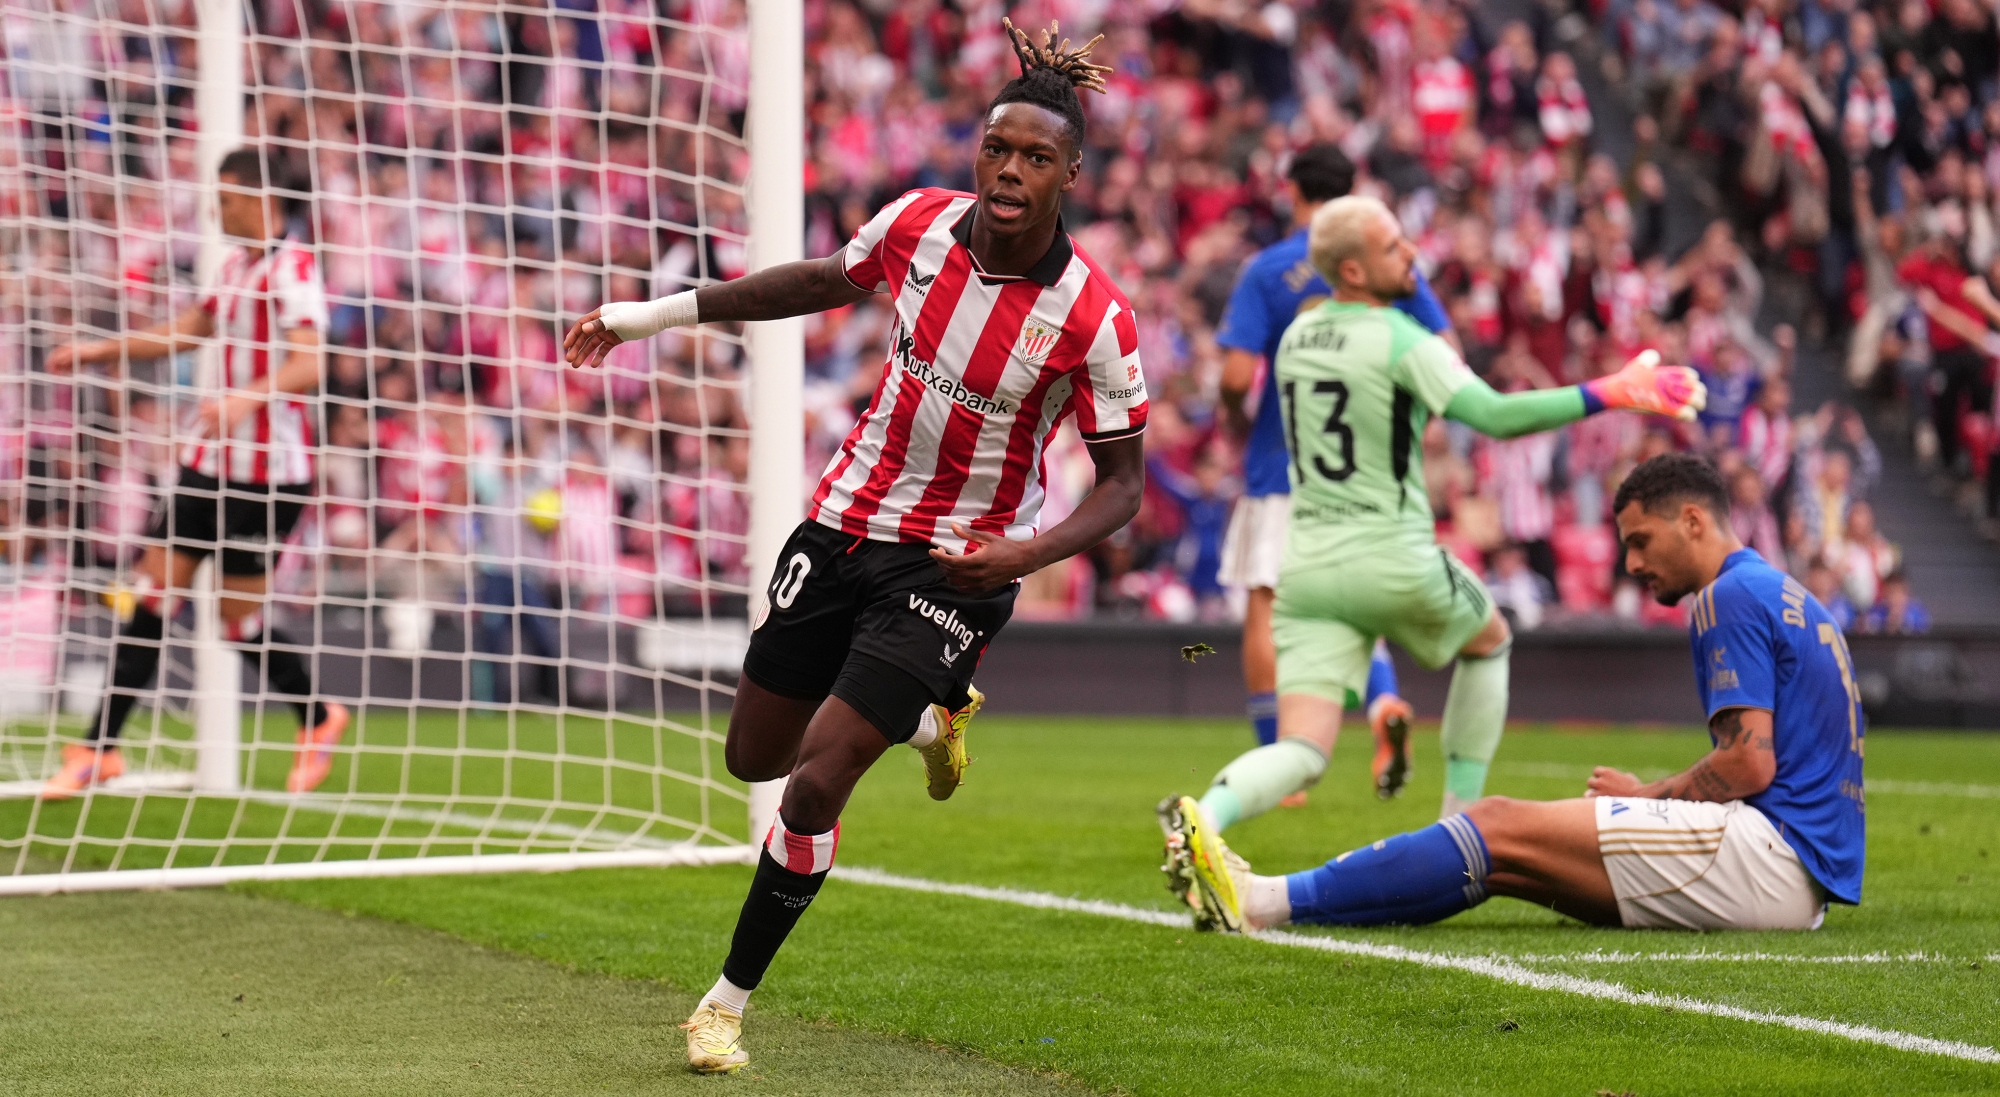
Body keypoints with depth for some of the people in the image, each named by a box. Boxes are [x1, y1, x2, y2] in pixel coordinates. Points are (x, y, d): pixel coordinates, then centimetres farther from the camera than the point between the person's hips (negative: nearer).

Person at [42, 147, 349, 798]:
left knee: (242, 617, -4)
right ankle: (101, 747, 6)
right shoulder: (236, 265, 14)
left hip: (269, 470, -8)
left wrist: (247, 396, -44)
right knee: (151, 593, 3)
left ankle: (317, 719, 21)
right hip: (210, 461, 8)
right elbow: (189, 330, 31)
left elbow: (308, 364, -27)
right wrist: (100, 351, 30)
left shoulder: (292, 268, -14)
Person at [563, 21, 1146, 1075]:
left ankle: (728, 1003, 5)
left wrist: (1029, 553, -29)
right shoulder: (920, 221, -9)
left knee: (816, 784, -13)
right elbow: (819, 282, 11)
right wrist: (658, 312, 13)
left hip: (957, 560, -5)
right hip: (847, 515, 5)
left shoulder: (1094, 316, -20)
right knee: (754, 755, 14)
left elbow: (1123, 481, -12)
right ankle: (930, 714, 43)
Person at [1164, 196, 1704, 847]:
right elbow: (1495, 416, -22)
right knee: (1489, 641, 28)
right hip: (1395, 566, -5)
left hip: (1307, 567, 5)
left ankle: (1202, 815, -33)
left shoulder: (1296, 336, 9)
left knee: (1301, 755, -2)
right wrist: (1610, 394, -20)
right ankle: (1462, 824, 26)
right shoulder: (1400, 341, -12)